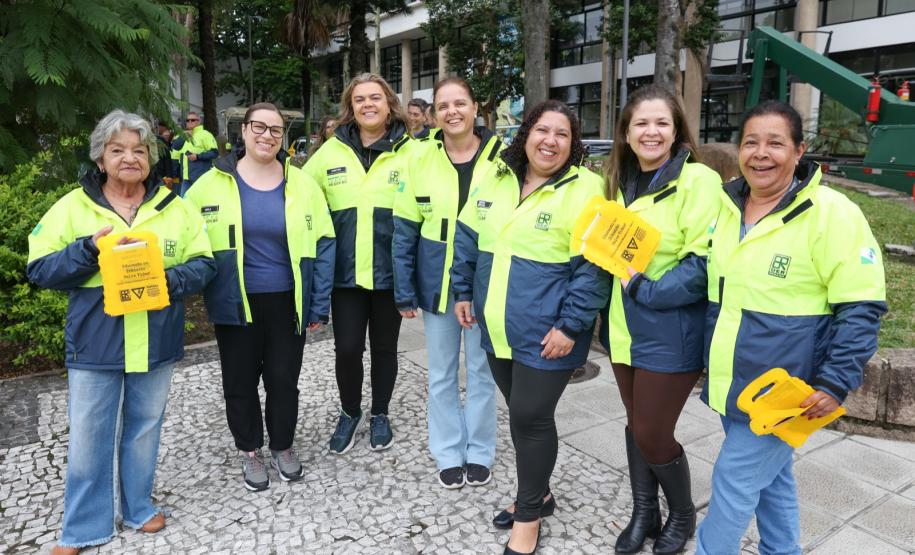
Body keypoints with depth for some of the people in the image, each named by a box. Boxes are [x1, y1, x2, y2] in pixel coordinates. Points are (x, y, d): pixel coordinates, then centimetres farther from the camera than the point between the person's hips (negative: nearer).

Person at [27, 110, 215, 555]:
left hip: (156, 343, 1)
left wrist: (169, 279, -18)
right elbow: (39, 270, -3)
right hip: (94, 343, -1)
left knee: (144, 429, 16)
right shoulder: (73, 206, -1)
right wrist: (89, 249, -19)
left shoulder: (175, 208, 3)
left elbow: (203, 264, 1)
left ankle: (138, 507, 37)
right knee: (89, 437, 9)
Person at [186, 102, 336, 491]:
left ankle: (283, 447, 35)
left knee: (284, 380, 12)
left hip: (287, 304, 0)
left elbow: (323, 246, -1)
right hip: (235, 305, 0)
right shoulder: (212, 183, -2)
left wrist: (319, 306, -4)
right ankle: (250, 451, 34)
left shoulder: (302, 184, -1)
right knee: (240, 382, 12)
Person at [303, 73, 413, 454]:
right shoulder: (331, 151, 2)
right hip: (346, 272, 1)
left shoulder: (409, 152, -3)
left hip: (390, 271, -1)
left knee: (384, 347, 13)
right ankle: (350, 412, 30)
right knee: (347, 348, 4)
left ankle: (380, 415, 33)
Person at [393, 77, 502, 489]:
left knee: (481, 368, 12)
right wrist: (404, 292, -3)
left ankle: (480, 451, 31)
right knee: (441, 371, 13)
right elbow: (405, 230, -1)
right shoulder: (421, 157, -3)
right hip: (437, 280, 1)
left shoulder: (500, 155, -6)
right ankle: (449, 452, 31)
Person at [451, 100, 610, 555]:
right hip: (498, 327, 6)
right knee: (520, 413, 18)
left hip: (545, 332, -6)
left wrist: (571, 326, -18)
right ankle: (537, 494, 39)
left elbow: (592, 266, -15)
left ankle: (529, 515, 24)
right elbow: (468, 240, 15)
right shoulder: (495, 180, 6)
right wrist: (463, 292, 13)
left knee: (531, 417, 1)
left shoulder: (585, 189, -12)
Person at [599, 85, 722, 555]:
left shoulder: (697, 180, -14)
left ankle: (682, 514, 31)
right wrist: (608, 306, 4)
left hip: (669, 334, -6)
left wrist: (646, 290, -21)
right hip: (624, 328, 7)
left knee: (653, 434, 2)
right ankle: (643, 513, 37)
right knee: (636, 424, 17)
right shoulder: (621, 181, 8)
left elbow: (705, 262, -20)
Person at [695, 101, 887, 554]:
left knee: (734, 481, 1)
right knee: (769, 477, 22)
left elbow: (861, 308, -13)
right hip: (730, 384, 6)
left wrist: (835, 383, -17)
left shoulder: (831, 214, -15)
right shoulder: (725, 205, 4)